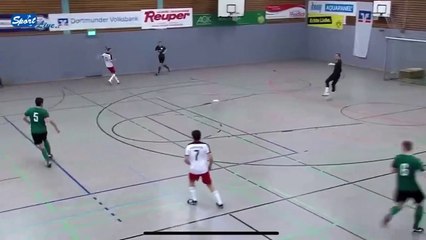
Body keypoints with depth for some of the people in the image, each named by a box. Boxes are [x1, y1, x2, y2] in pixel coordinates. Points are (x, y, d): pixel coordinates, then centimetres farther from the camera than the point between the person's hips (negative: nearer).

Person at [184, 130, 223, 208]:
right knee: (210, 185, 13)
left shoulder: (189, 146, -5)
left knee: (191, 182, 30)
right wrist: (210, 166, 6)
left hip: (193, 169, 0)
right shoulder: (205, 145, -8)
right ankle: (219, 202, 10)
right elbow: (211, 158, -13)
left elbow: (186, 160, -6)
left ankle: (193, 200, 29)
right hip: (204, 169, 0)